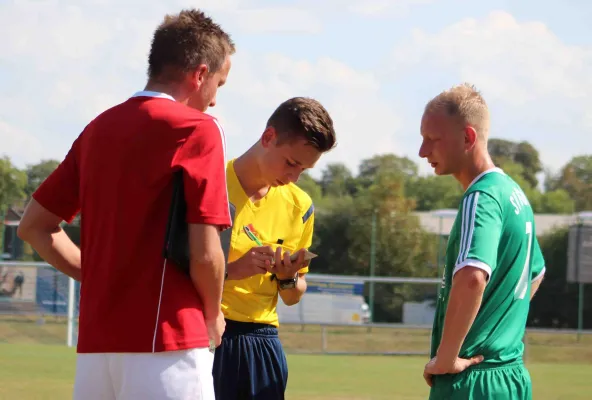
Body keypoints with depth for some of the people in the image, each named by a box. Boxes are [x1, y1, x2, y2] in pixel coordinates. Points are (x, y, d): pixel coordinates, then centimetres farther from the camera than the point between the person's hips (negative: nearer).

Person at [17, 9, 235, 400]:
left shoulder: (98, 129, 12)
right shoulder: (196, 128, -7)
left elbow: (35, 226, 17)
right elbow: (204, 254, -12)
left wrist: (99, 277, 14)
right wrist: (213, 316, 6)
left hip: (94, 346, 7)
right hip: (165, 346, -7)